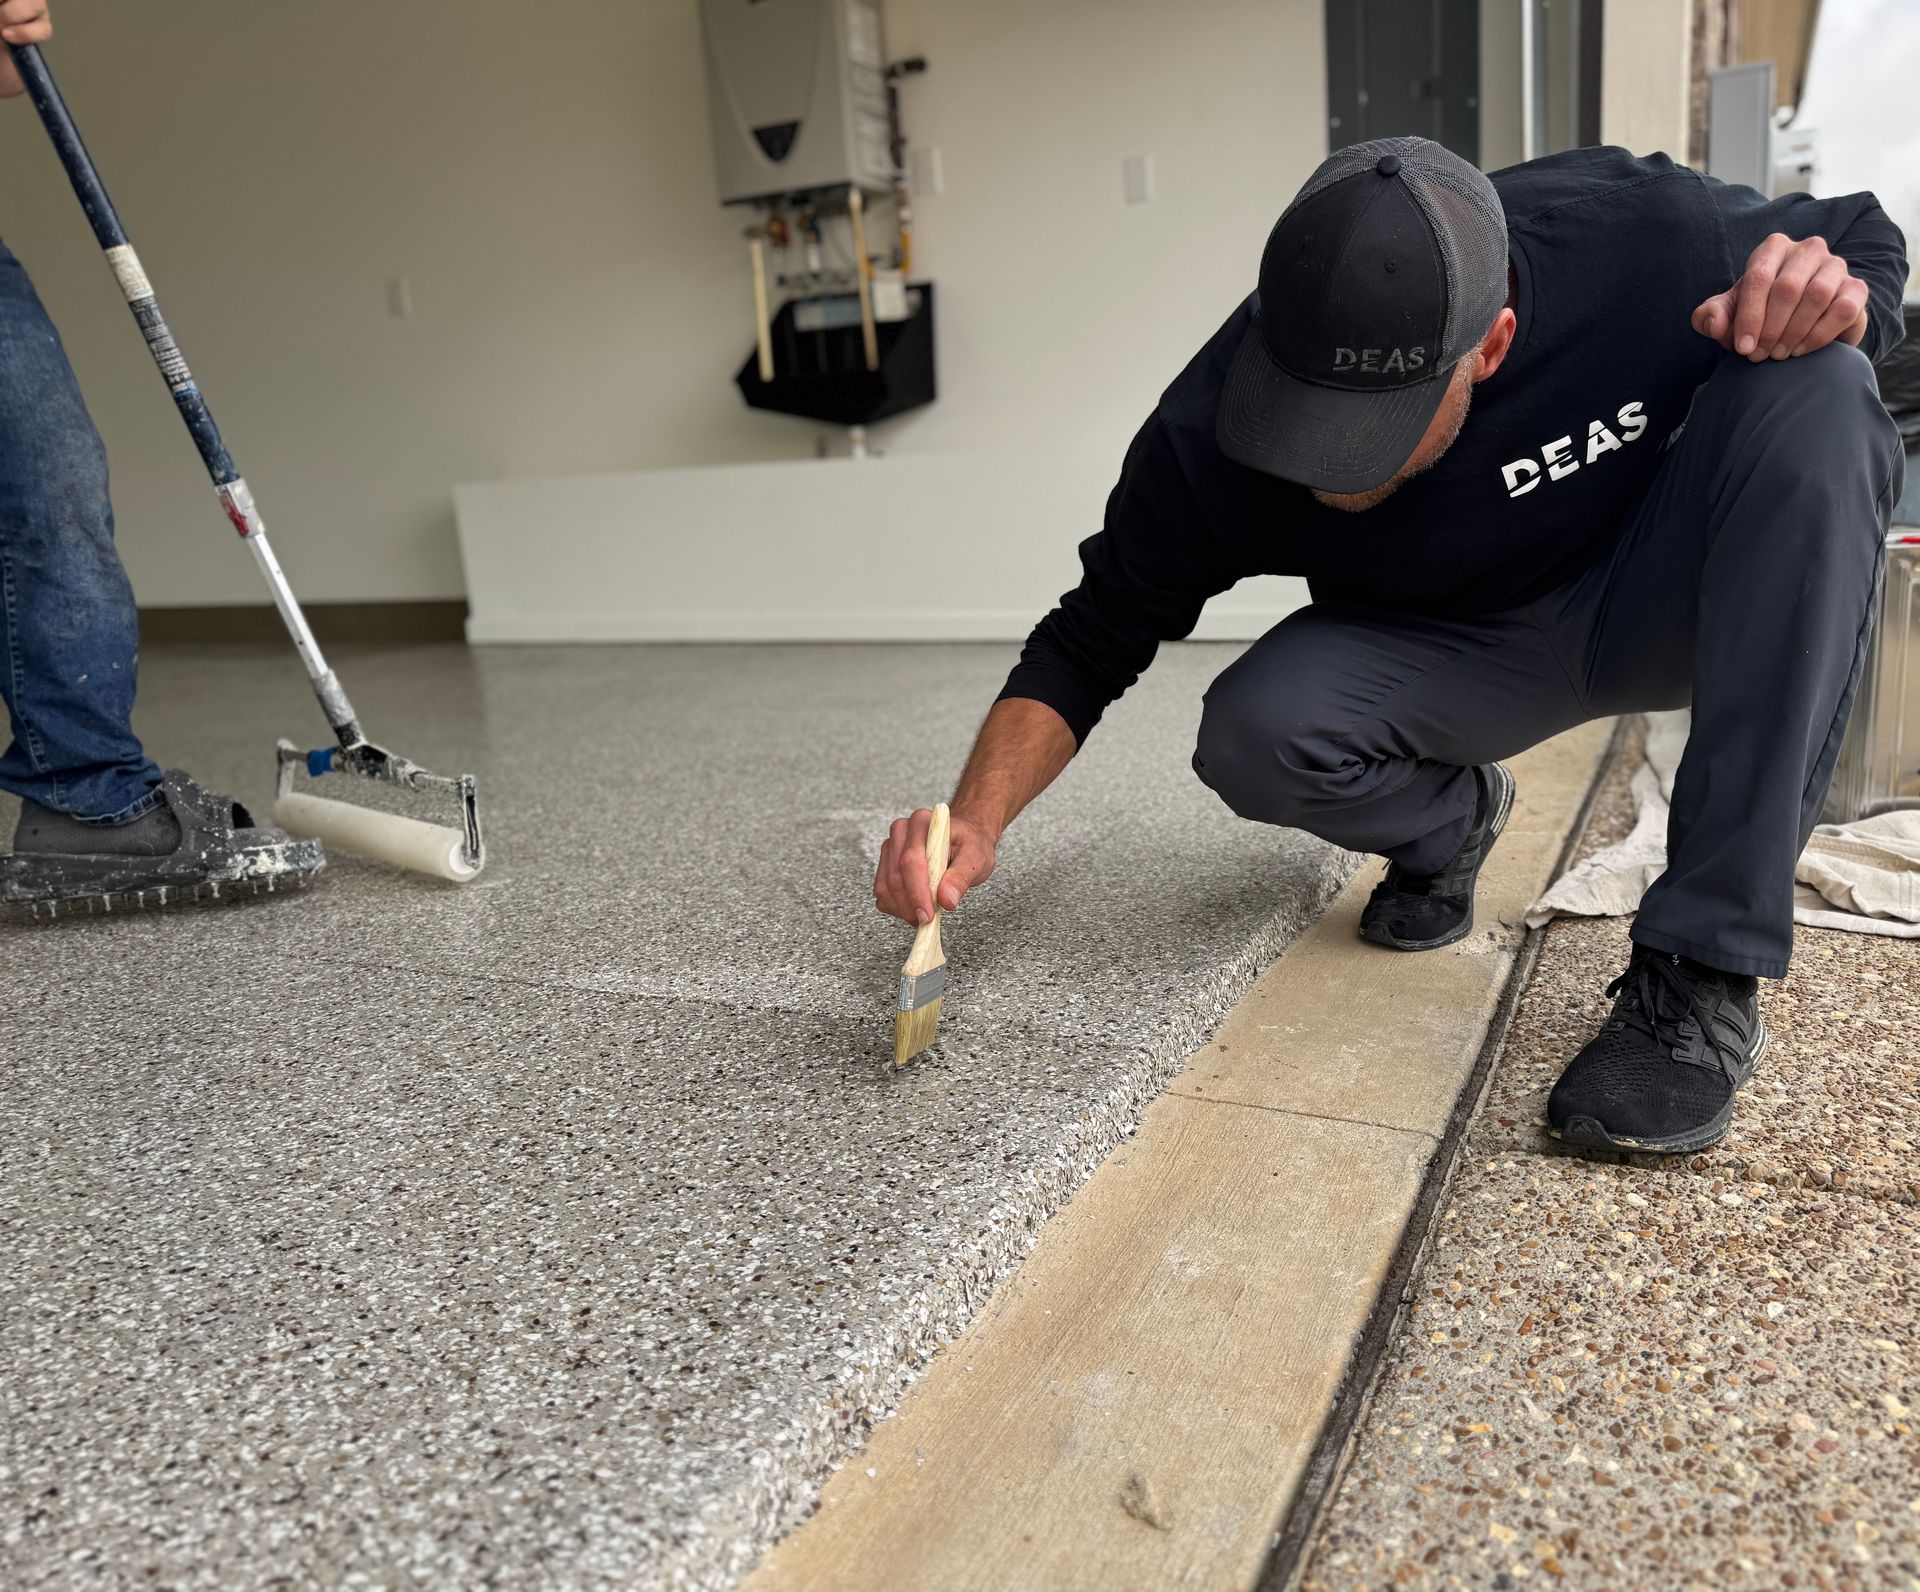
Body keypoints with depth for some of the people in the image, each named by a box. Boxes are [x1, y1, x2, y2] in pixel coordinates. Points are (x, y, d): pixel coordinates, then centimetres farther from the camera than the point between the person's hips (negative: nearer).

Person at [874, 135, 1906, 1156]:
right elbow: (1093, 639, -16)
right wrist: (977, 819, -31)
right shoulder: (1213, 431, -27)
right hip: (1454, 656, -1)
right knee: (1252, 736, -32)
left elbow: (1863, 235, -4)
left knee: (1810, 388, -30)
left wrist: (1833, 292, -29)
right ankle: (1449, 822, 7)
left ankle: (1704, 971, -30)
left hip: (1674, 603, 2)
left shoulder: (1637, 230, -26)